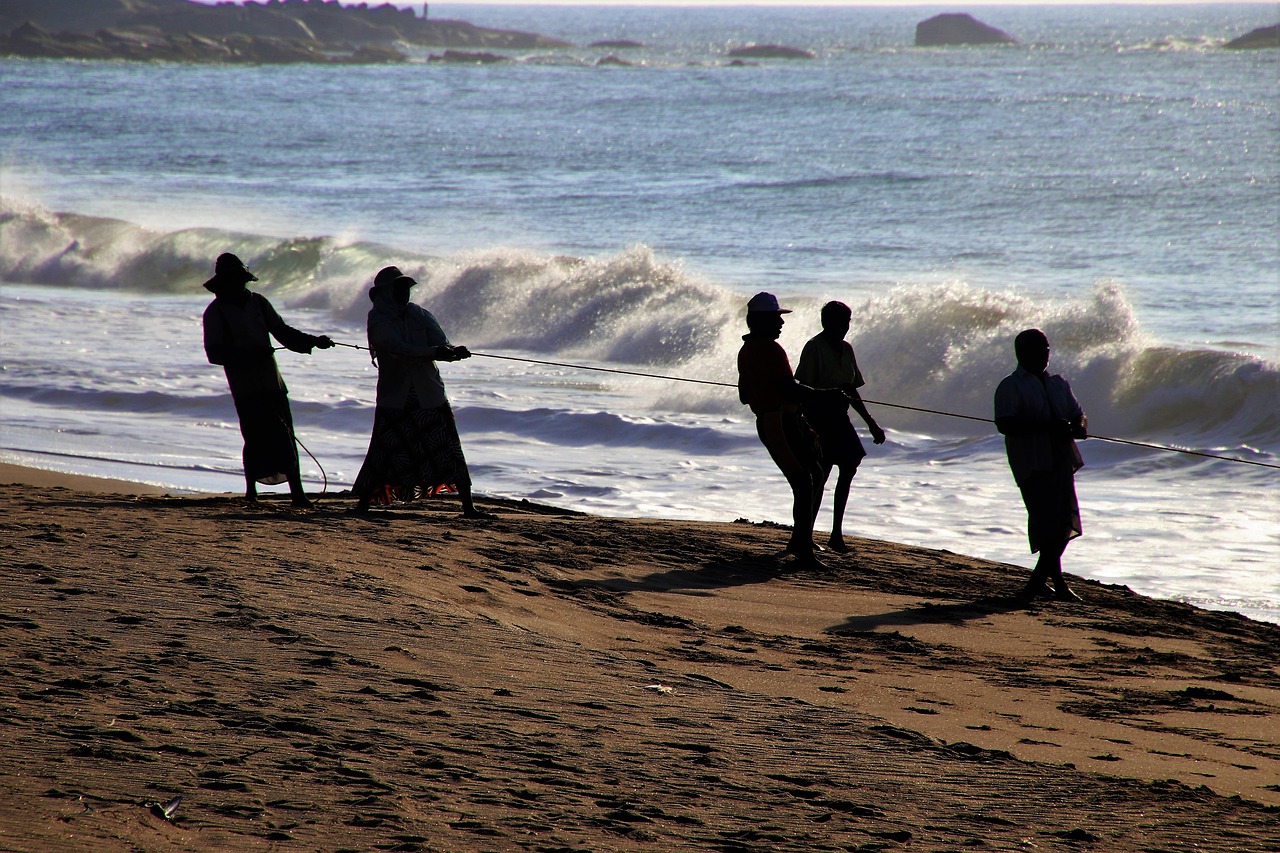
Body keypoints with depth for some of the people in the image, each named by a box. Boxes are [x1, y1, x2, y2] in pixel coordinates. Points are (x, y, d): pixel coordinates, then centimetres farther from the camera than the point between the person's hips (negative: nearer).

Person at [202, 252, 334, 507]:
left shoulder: (257, 302, 15)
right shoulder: (216, 312, 0)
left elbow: (282, 332, 19)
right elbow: (214, 353, -7)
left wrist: (313, 341, 6)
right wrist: (245, 355, -20)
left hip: (272, 382, 4)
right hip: (245, 387, -4)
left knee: (285, 438, -2)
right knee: (255, 439, -9)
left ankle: (296, 492, -4)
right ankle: (251, 491, 5)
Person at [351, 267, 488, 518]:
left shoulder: (420, 315, 9)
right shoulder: (378, 319, -4)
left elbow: (441, 343, -1)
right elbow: (396, 348, -21)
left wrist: (453, 351, -25)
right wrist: (433, 352, -32)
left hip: (430, 396, 4)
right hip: (394, 399, -3)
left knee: (451, 453, 1)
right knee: (383, 457, -7)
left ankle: (468, 506, 6)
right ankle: (362, 504, 5)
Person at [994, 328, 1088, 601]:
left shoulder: (1058, 384, 19)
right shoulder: (1010, 387, -2)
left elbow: (1078, 413, 22)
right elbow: (1005, 424, -15)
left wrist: (1079, 427, -4)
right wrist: (1047, 427, -23)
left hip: (1061, 460, 7)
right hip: (1032, 464, -7)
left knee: (1064, 523, 3)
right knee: (1048, 523, -12)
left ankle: (1038, 581, 15)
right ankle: (1058, 584, -7)